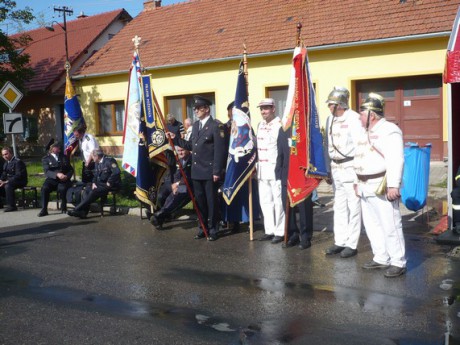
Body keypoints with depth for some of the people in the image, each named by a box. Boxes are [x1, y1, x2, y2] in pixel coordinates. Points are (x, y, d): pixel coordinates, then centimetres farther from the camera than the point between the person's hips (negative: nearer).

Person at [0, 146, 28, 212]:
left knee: (8, 186, -35)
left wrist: (7, 182, -28)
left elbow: (18, 175, -22)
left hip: (20, 181, -9)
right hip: (9, 181, 9)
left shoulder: (18, 162, -14)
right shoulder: (6, 163, 14)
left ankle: (12, 206, -30)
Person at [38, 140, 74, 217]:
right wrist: (57, 174, -26)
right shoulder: (46, 159, 9)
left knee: (62, 188, -33)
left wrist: (67, 176, -10)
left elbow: (71, 169, 13)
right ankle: (44, 209, -23)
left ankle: (64, 208, -11)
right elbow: (47, 171, -7)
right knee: (44, 188, -32)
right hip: (52, 180, 0)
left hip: (63, 180, 1)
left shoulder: (64, 157, 19)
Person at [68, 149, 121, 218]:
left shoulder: (109, 160, -14)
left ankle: (77, 209, -21)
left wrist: (109, 183, -22)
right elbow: (95, 175, 16)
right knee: (88, 188, -13)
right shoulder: (97, 163, 14)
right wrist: (94, 183, -4)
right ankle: (83, 212, -18)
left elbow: (116, 172, -26)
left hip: (111, 185, -9)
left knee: (94, 191, -26)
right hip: (101, 183, 9)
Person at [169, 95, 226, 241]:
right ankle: (203, 228, 26)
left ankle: (213, 230, 15)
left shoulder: (216, 126, -11)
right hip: (196, 171, 7)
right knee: (200, 201, 14)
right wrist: (176, 138, 7)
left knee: (211, 202, 4)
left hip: (210, 172, -7)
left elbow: (219, 150, -15)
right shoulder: (195, 125, 13)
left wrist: (217, 171, -18)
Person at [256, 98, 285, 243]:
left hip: (276, 168, -8)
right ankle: (269, 230, 21)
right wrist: (257, 165, 16)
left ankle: (280, 232, 8)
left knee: (278, 201, -1)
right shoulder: (260, 125, 14)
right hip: (262, 169, 8)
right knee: (265, 201, 12)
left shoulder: (280, 125, -12)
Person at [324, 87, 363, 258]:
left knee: (353, 207, 0)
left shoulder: (353, 119, -11)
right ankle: (340, 242, 21)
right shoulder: (330, 119, 11)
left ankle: (352, 244, 8)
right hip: (336, 168, 7)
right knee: (339, 207, 12)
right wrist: (328, 169, 15)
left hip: (351, 167, -7)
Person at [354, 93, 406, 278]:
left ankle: (398, 262, 6)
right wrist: (359, 182, 21)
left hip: (381, 187, -9)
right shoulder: (367, 132, 18)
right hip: (366, 187, 10)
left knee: (390, 226, -4)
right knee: (372, 225, 14)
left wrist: (394, 185, -25)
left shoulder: (389, 130, -12)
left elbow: (396, 160, -20)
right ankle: (381, 258, 25)